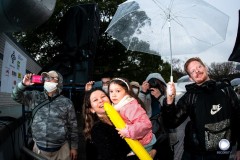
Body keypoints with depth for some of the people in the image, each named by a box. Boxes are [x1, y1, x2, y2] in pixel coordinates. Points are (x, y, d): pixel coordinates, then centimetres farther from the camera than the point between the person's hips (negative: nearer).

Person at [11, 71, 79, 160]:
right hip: (39, 148, 2)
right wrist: (23, 84, -16)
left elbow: (73, 126, 0)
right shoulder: (36, 97, 4)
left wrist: (74, 147, 1)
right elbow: (16, 96, 3)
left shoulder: (66, 102, -3)